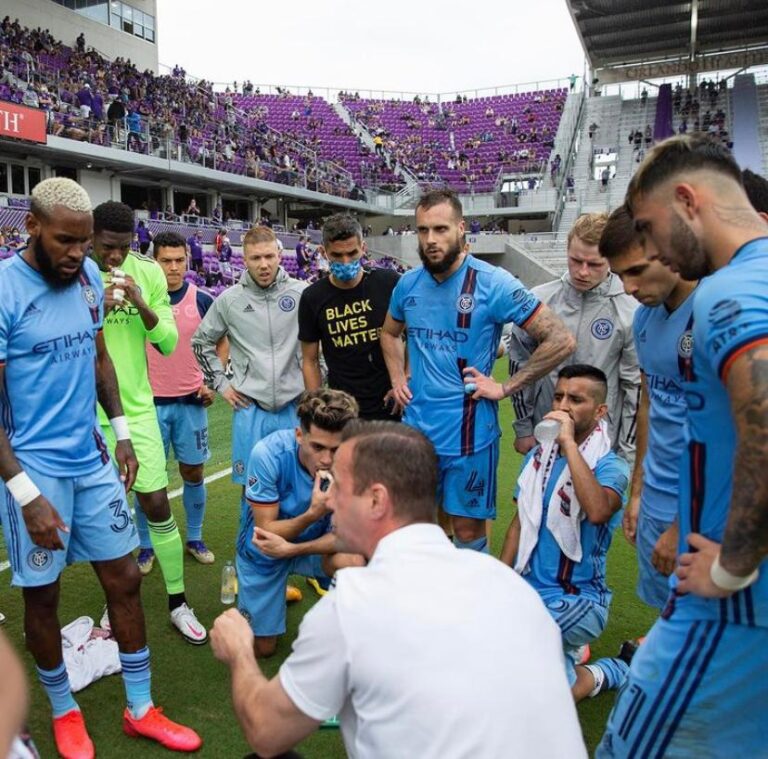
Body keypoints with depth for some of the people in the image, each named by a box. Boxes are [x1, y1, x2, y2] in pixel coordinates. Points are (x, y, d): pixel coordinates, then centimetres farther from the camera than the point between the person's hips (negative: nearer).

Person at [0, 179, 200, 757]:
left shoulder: (88, 275, 1)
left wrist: (121, 432, 9)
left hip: (92, 460, 6)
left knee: (124, 578, 11)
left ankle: (141, 708, 29)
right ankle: (64, 710, 36)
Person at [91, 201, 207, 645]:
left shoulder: (148, 273, -1)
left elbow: (169, 344, -1)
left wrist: (142, 306, -18)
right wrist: (95, 312, -22)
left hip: (137, 409, 1)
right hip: (88, 414, -1)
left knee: (157, 505, 4)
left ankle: (179, 603, 19)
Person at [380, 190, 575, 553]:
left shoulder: (493, 283, -14)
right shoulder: (408, 283, 3)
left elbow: (560, 340, -14)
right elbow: (390, 333, 24)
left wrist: (504, 387, -14)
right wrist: (397, 378, 9)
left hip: (469, 433, -5)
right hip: (416, 427, 5)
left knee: (468, 529, 9)